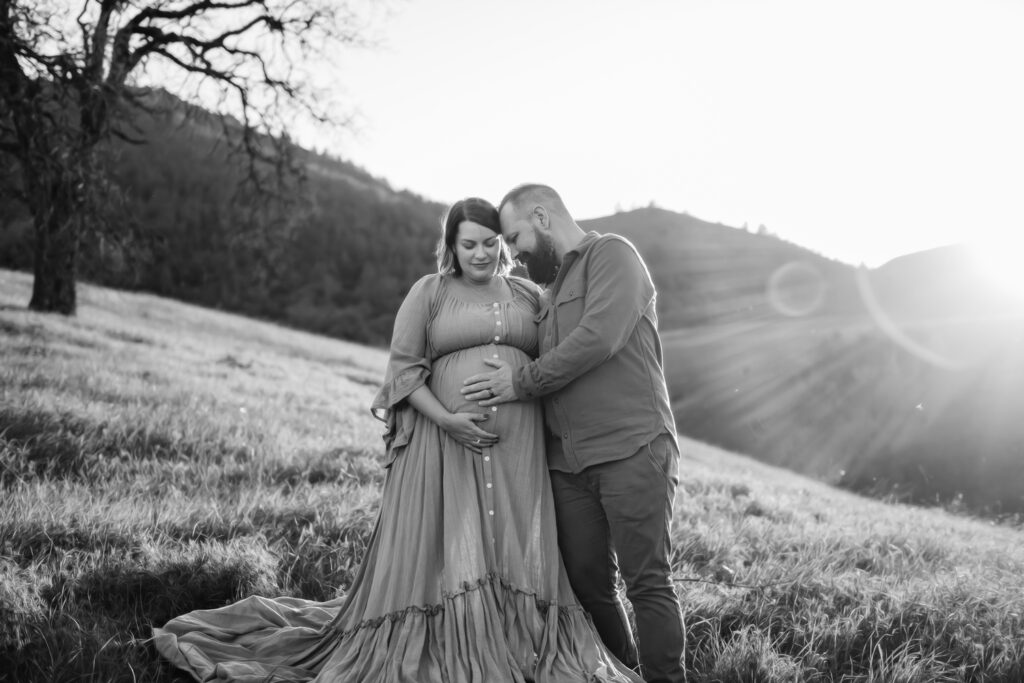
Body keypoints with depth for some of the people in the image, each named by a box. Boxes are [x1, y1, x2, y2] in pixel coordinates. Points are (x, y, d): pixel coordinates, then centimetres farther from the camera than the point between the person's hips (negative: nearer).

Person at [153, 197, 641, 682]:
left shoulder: (529, 296, 15)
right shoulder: (428, 292, 5)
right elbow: (403, 369, 0)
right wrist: (446, 419, -14)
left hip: (517, 450, 3)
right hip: (443, 444, -2)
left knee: (514, 562, 2)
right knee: (439, 557, -3)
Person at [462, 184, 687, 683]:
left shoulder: (612, 254, 0)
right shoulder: (552, 290, 24)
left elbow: (600, 338, -15)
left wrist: (522, 382, -9)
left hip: (631, 450, -7)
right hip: (567, 462, 8)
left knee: (647, 582, -6)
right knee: (587, 584, 6)